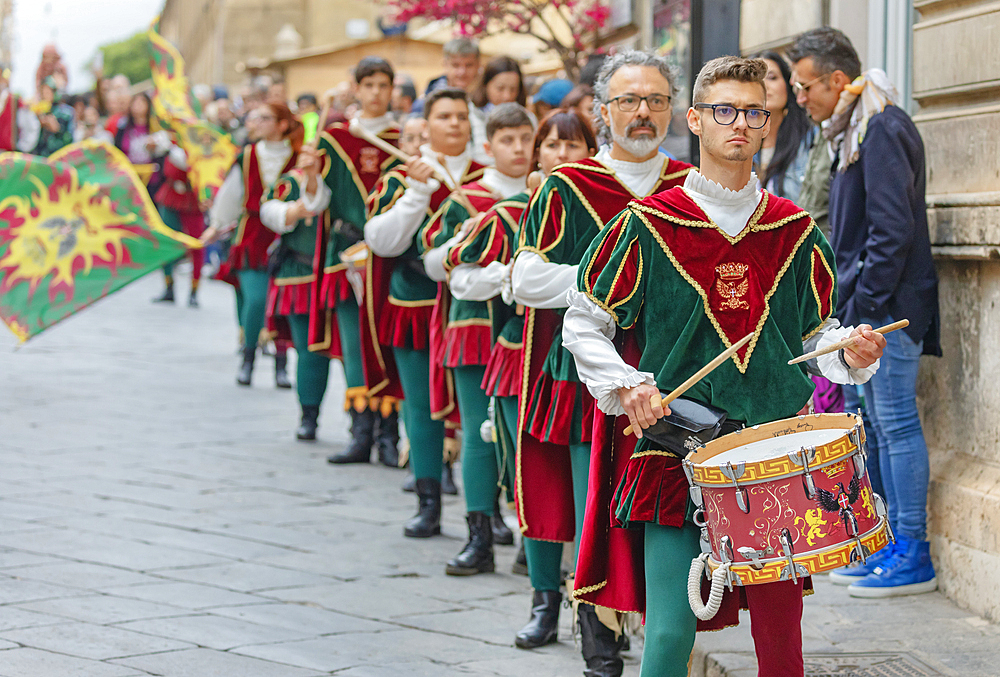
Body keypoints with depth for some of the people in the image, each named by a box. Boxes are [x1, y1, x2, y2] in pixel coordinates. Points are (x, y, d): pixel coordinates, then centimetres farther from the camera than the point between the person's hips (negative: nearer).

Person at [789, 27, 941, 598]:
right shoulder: (856, 131, 17)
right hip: (864, 307, 10)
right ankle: (891, 544, 19)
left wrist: (864, 305, -19)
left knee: (896, 422, -7)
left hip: (888, 308, -10)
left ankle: (913, 556, -3)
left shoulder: (884, 129, -14)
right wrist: (844, 305, 16)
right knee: (865, 421, 12)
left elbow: (893, 228, -20)